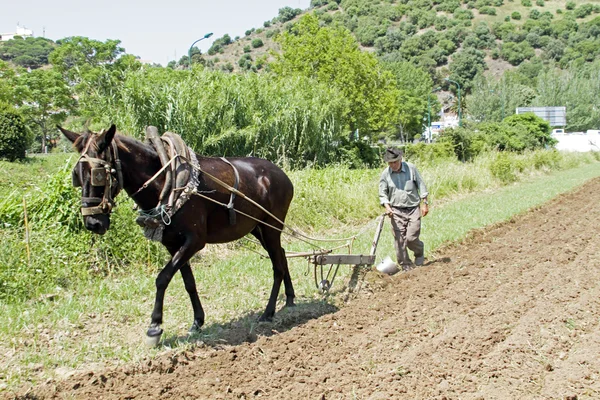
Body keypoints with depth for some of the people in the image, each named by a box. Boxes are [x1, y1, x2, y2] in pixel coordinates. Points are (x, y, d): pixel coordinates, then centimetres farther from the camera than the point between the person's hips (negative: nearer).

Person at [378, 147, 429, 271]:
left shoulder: (411, 168, -3)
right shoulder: (385, 174, 0)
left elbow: (421, 185, 5)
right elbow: (382, 194, 4)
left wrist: (425, 203, 2)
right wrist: (387, 206, -13)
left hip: (413, 209, -1)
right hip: (396, 211, 2)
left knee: (411, 238, -11)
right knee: (399, 240, -3)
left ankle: (419, 252, 22)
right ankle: (405, 265, 9)